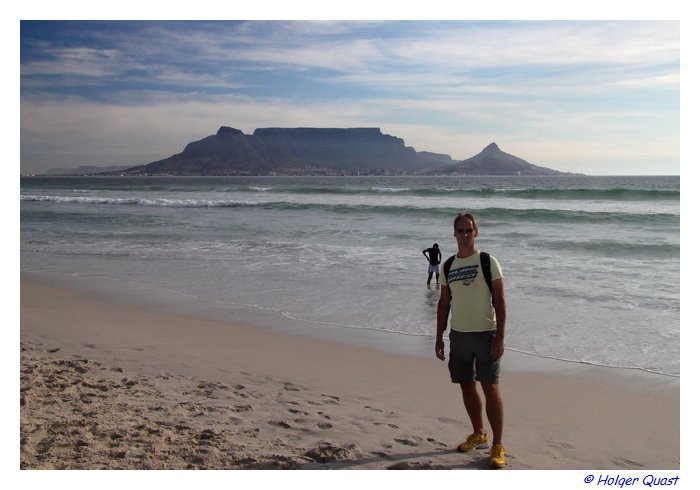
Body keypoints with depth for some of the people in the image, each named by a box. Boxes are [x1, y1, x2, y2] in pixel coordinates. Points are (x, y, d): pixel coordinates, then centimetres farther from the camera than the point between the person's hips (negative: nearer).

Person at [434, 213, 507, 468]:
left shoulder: (488, 262, -6)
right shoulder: (448, 267, 8)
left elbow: (499, 302, -9)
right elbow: (443, 303, 13)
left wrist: (500, 338, -15)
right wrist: (439, 339, 10)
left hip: (485, 334, -5)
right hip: (458, 334, 5)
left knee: (490, 388, -6)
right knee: (467, 386, 12)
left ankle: (498, 446, 2)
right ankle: (479, 435, 29)